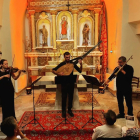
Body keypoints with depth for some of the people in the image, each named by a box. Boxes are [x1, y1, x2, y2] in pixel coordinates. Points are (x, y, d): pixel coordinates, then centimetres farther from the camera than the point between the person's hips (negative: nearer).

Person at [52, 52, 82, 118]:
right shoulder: (61, 64, -6)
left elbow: (80, 71, -3)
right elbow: (53, 70, -5)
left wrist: (81, 64, -19)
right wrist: (58, 74, -23)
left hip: (71, 82, 2)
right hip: (64, 83, -2)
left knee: (70, 97, 10)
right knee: (64, 97, 5)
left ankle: (69, 110, 26)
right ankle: (63, 111, 19)